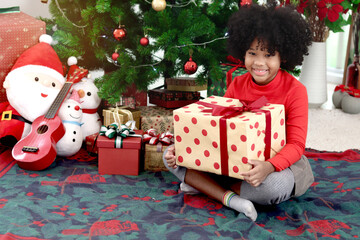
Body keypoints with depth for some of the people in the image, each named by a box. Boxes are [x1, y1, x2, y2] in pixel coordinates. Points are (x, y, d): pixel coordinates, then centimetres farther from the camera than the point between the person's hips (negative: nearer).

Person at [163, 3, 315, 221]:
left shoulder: (295, 90, -15)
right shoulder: (237, 85, -1)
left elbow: (296, 145, -19)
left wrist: (269, 166, -41)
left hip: (281, 162, -4)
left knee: (274, 184, -43)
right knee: (172, 155, -10)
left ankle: (204, 185, -18)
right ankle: (229, 197, -26)